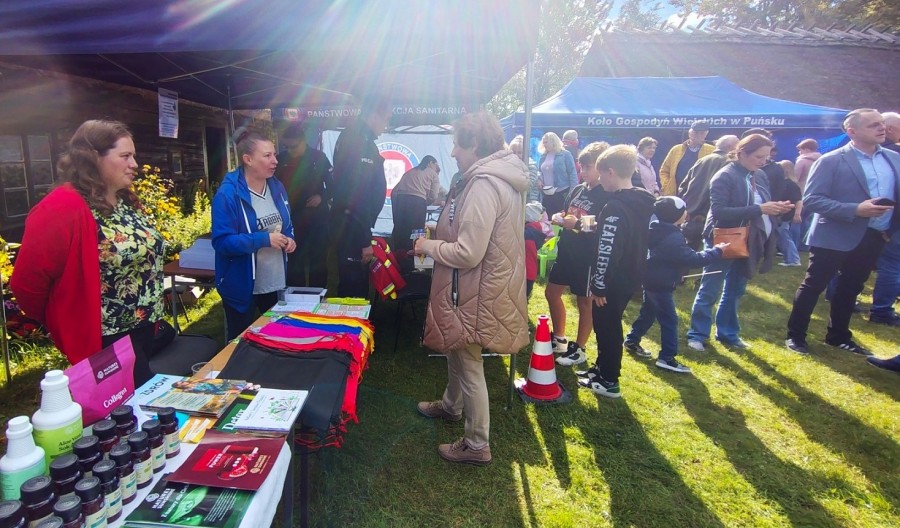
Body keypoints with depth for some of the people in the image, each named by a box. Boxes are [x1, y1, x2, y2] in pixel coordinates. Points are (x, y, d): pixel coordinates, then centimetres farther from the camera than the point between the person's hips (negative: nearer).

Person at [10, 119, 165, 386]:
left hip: (143, 327, 8)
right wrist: (62, 322, -4)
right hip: (107, 340, -8)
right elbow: (27, 281, -20)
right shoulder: (64, 208, -20)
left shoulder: (126, 201, 7)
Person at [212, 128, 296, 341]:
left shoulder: (276, 186, 3)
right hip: (242, 287, -6)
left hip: (275, 282, 6)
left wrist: (289, 239, -7)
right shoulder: (228, 194, -19)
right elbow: (222, 242, -23)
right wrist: (265, 239, -27)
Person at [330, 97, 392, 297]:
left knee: (355, 283, 19)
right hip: (352, 228, -10)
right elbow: (356, 194, -24)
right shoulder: (358, 140, -17)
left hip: (351, 226, 10)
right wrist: (364, 239, -22)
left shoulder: (357, 137, 16)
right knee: (354, 286, -1)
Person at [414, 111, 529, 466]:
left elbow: (467, 253, -28)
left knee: (468, 365, 5)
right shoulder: (500, 178, 7)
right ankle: (451, 406, 52)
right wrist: (440, 237, 10)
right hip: (471, 288, 10)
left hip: (474, 293, -10)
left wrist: (427, 245, -12)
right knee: (455, 350, 28)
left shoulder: (483, 185, -25)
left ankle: (476, 446, 23)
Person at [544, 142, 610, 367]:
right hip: (567, 251, 8)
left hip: (588, 256, -8)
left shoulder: (607, 196, -14)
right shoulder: (578, 189, 7)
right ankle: (559, 339, 32)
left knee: (584, 302, 6)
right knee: (552, 292, 14)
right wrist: (559, 218, -6)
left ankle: (579, 349, 22)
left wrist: (577, 225, -26)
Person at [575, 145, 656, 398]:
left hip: (613, 281, -9)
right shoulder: (643, 202, 5)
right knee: (609, 325, 22)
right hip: (630, 277, 9)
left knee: (606, 327, 5)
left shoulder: (615, 208, -24)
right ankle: (602, 367, 37)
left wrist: (599, 286, -18)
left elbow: (607, 252, -25)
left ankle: (609, 381, 18)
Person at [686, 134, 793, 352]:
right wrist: (758, 209, -27)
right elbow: (719, 211, -24)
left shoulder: (760, 176, 8)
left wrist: (776, 209, -8)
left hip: (748, 242, 7)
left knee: (735, 291, 16)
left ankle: (728, 333, 28)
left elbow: (764, 206, 16)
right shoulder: (724, 176, -15)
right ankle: (697, 334, 13)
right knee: (709, 291, 2)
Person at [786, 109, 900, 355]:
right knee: (813, 286, 3)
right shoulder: (831, 161, -11)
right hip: (835, 237, -6)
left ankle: (839, 336, 31)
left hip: (873, 237, 6)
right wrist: (855, 210, -25)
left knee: (850, 288, 17)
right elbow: (810, 199, -17)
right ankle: (795, 335, 15)